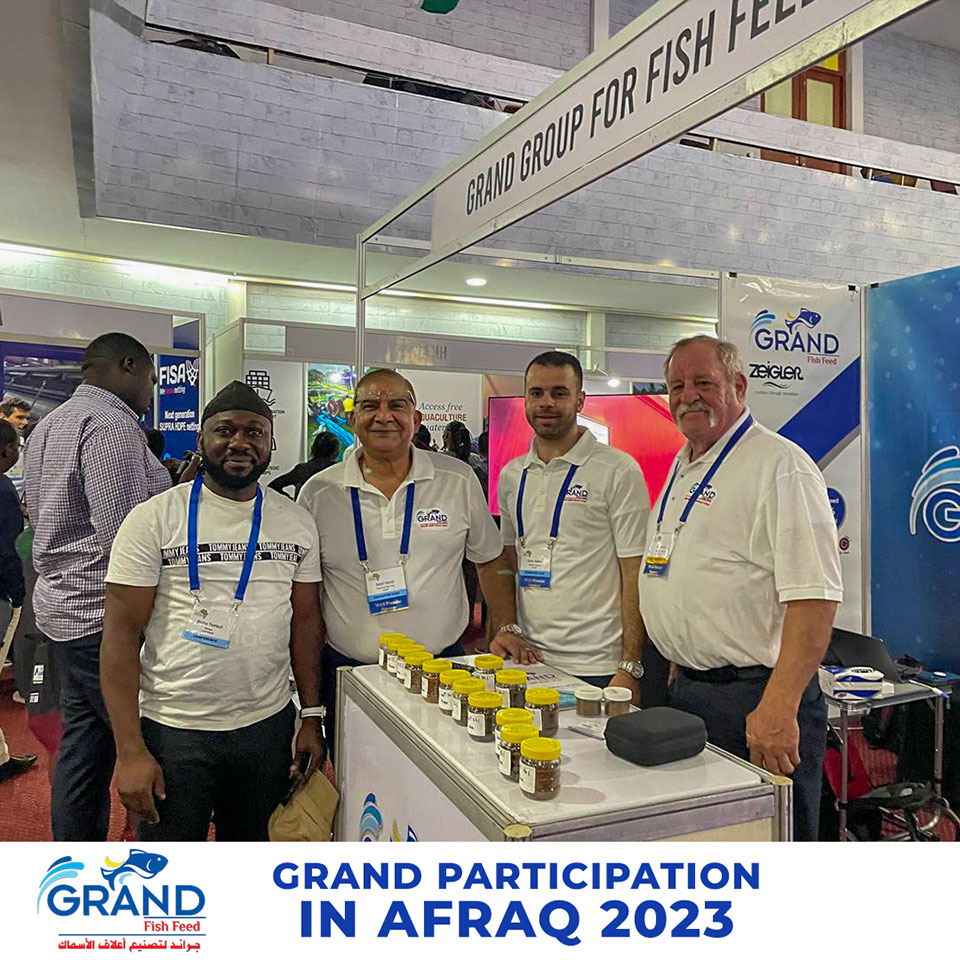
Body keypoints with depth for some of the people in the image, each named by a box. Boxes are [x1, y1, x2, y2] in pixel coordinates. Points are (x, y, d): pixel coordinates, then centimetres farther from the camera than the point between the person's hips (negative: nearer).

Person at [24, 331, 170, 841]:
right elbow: (127, 537, -24)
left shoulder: (48, 425, 17)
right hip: (106, 616, -10)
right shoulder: (113, 425, -16)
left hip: (64, 607, 10)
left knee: (83, 741, 16)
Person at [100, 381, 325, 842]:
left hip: (269, 725, 3)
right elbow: (121, 634, -9)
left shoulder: (297, 522, 3)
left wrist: (312, 717, 4)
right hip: (172, 731, -3)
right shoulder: (153, 518, -8)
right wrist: (129, 748, -13)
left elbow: (306, 620, 8)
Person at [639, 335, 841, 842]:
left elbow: (814, 595, -22)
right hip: (686, 690, 8)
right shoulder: (681, 467, 14)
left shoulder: (781, 466, -13)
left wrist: (778, 708, -27)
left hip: (755, 696, -8)